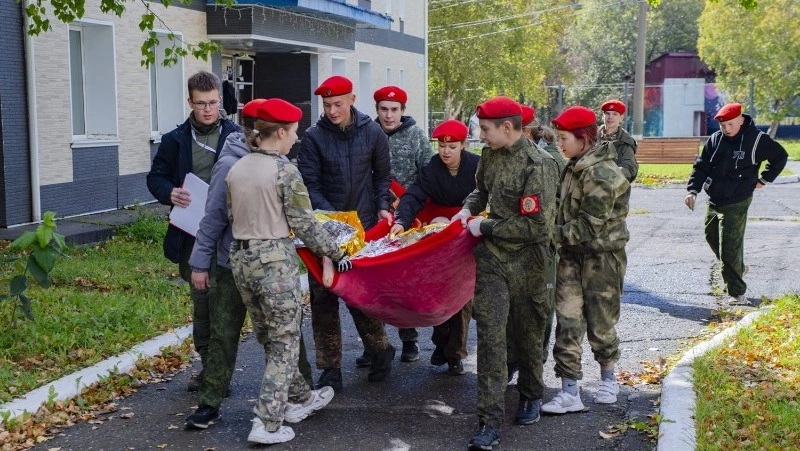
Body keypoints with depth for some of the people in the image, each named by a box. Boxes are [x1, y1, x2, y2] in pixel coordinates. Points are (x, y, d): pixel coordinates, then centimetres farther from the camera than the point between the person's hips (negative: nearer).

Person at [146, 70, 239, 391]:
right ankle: (207, 363, 25)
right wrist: (169, 193, -10)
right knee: (200, 301, 13)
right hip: (191, 235, 3)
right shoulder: (175, 140, 6)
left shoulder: (236, 136, -1)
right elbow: (155, 177, 11)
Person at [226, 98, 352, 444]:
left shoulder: (235, 169, 5)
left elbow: (232, 217, 10)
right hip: (275, 260, -7)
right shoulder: (284, 170, -13)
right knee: (285, 342, 4)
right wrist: (337, 254, -3)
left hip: (241, 259, 7)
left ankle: (299, 398, 36)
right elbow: (305, 224, -12)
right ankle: (267, 424, 2)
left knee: (269, 338, 19)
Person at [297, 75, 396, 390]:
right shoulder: (314, 137, -4)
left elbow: (382, 174, 12)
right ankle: (330, 370, 11)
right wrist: (331, 217, -16)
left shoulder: (372, 133, 1)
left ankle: (380, 350, 26)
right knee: (323, 299, 2)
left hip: (363, 224, 0)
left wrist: (382, 206, -1)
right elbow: (309, 184, -5)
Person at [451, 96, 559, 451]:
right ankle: (490, 421, -1)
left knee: (528, 333, 13)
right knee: (490, 335, -3)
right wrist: (468, 209, 4)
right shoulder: (489, 155, 4)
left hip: (525, 261, -4)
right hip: (491, 255, 5)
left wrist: (484, 227, -16)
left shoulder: (538, 166, -18)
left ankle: (531, 396, 39)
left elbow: (537, 226, -21)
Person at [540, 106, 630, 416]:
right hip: (572, 256, 7)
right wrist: (557, 234, 3)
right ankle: (569, 393, 3)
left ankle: (608, 378, 32)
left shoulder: (601, 173, -20)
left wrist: (554, 234, -18)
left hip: (602, 257, -7)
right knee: (567, 323, 0)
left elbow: (590, 227, -23)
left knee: (600, 325, 7)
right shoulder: (573, 168, 8)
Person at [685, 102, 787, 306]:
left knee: (730, 247, -11)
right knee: (712, 237, 20)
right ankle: (738, 269, 44)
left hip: (736, 203, -6)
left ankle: (737, 293, -3)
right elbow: (701, 166, 4)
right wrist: (693, 190, -8)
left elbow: (780, 156, 6)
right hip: (714, 200, 7)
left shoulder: (756, 140, -9)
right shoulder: (715, 140, 3)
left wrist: (764, 179, 3)